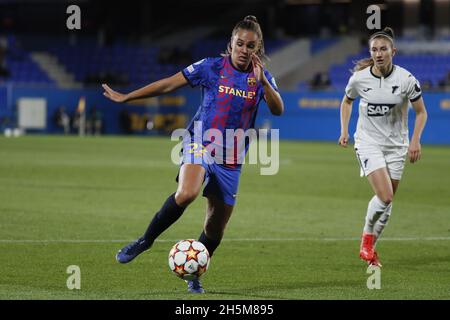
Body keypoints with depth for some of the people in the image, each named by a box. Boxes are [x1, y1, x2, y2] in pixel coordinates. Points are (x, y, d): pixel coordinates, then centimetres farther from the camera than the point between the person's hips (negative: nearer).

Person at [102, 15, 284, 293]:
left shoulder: (262, 77, 3)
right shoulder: (212, 67, -4)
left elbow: (278, 110, -12)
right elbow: (168, 85, 1)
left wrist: (263, 82, -28)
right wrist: (125, 97, 3)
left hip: (231, 161, 3)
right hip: (201, 143, -3)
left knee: (215, 230, 5)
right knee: (186, 193, -34)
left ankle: (193, 275, 31)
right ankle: (145, 241, -15)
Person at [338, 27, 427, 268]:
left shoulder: (406, 79, -11)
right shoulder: (359, 78, -9)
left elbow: (421, 112, 1)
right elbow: (347, 101, 13)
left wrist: (415, 140, -10)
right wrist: (344, 131, 5)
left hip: (396, 145, 2)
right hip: (368, 142, -2)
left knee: (387, 201, 4)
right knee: (385, 197, -19)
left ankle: (369, 247, 24)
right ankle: (367, 236, 7)